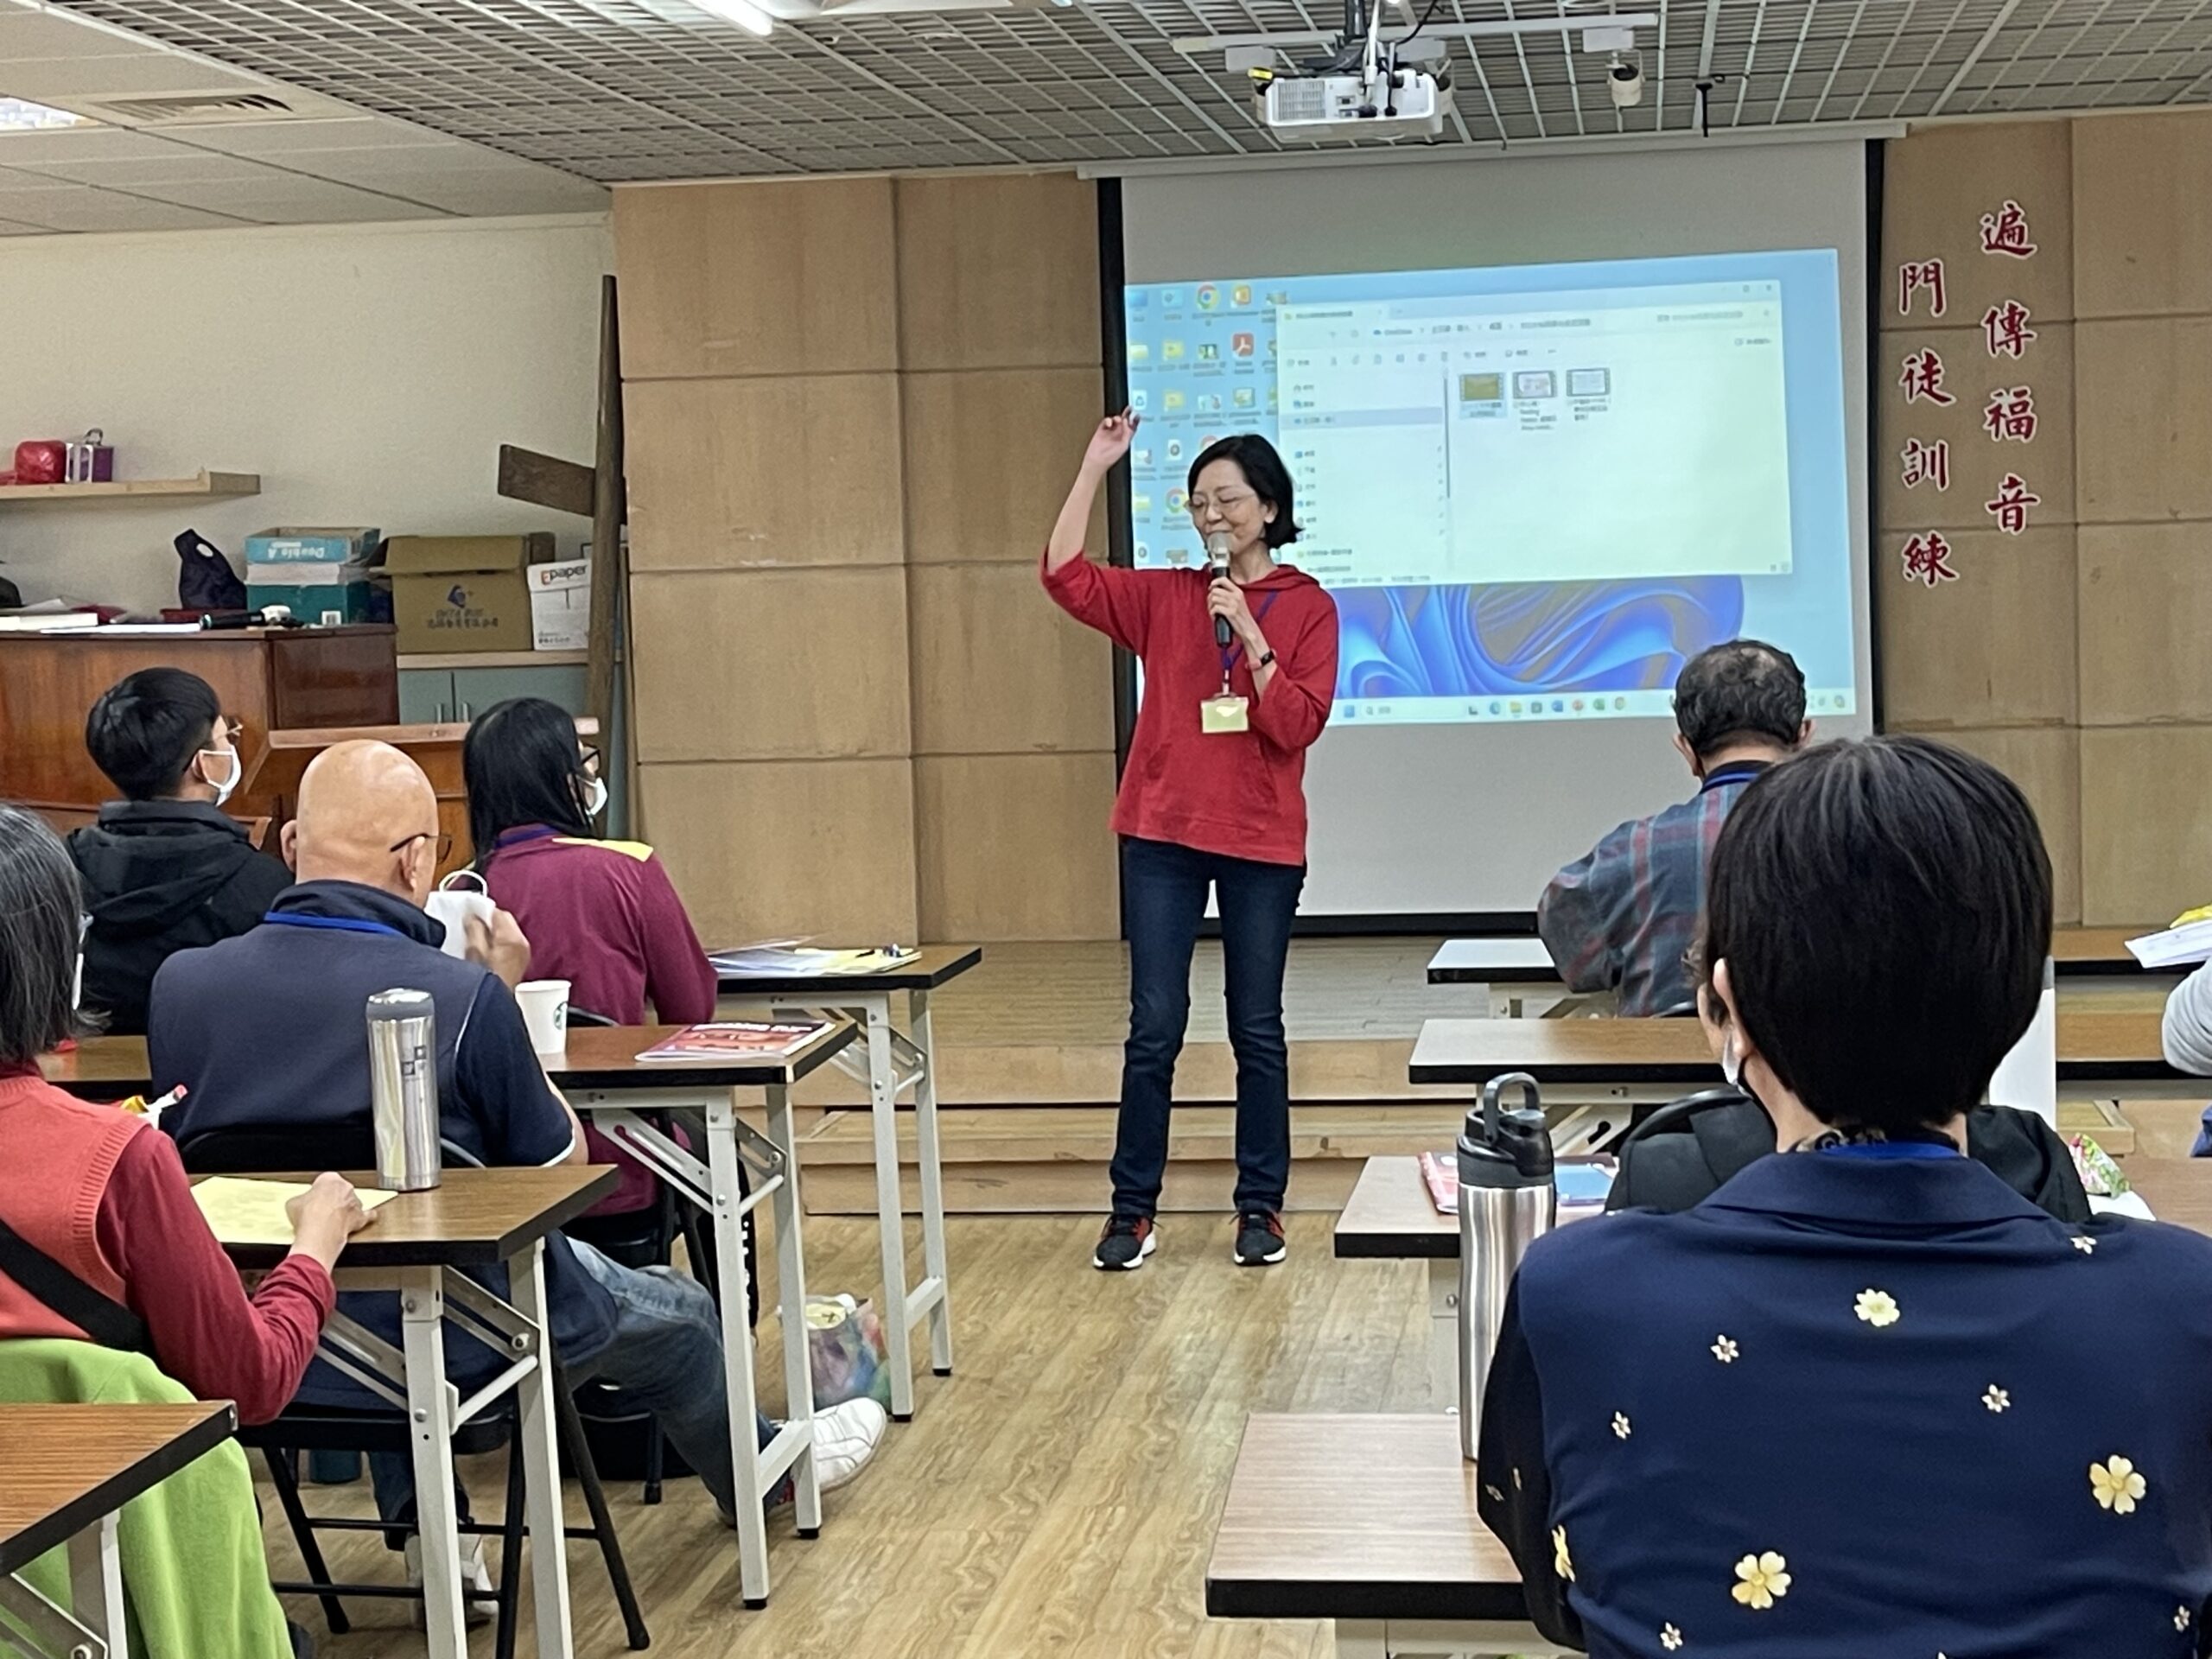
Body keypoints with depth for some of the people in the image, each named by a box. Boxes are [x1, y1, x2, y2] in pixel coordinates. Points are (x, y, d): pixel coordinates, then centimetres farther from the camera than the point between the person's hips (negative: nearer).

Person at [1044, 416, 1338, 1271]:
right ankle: (1132, 1207, 9)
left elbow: (1298, 725, -8)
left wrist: (1251, 637, -17)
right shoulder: (1166, 598, 7)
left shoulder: (1307, 607, 1)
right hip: (1163, 838, 2)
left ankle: (1261, 1206, 17)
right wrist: (1094, 467, -5)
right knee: (1154, 1028, 2)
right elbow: (1066, 575, -4)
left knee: (1257, 1029, 7)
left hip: (1262, 845, -1)